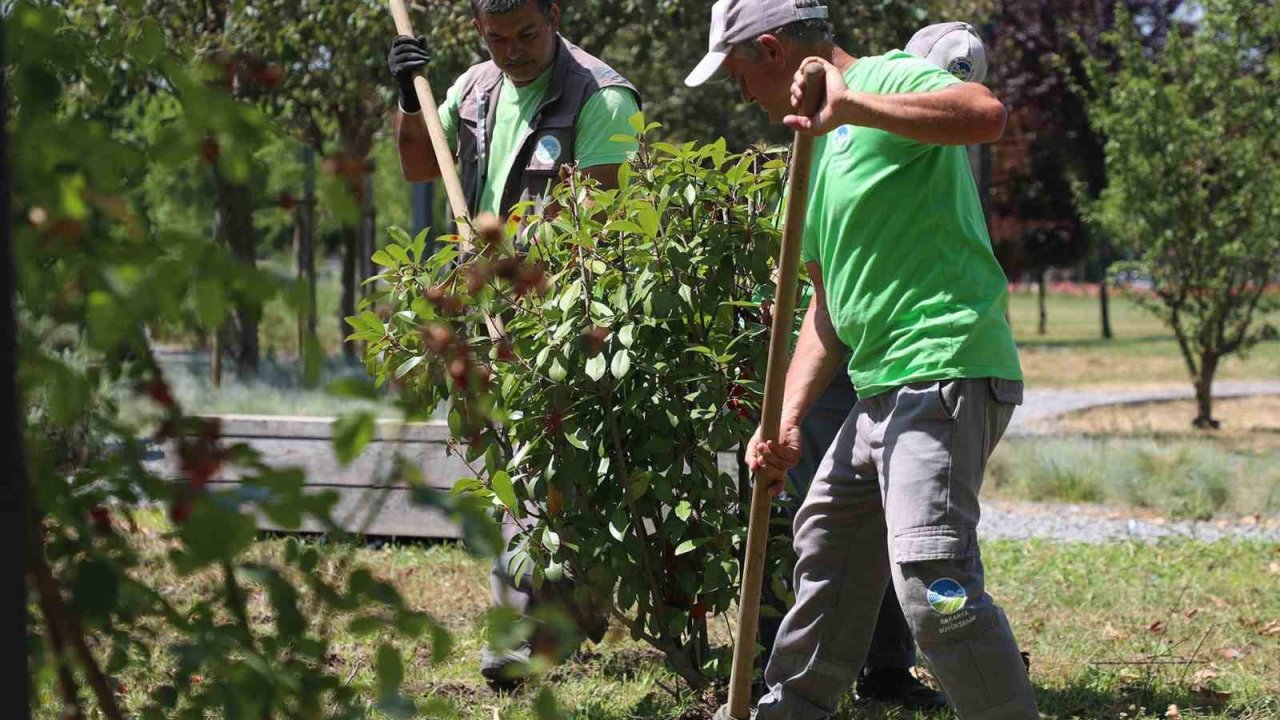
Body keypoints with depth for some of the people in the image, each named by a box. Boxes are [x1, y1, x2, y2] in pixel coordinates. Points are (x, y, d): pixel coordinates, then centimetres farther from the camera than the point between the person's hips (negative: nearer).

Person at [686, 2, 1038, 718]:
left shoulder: (890, 78, -7)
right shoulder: (820, 145, 21)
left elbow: (987, 113, -31)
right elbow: (830, 302, 21)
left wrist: (849, 103, -33)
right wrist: (787, 422, 10)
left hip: (947, 371, -11)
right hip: (883, 388, 11)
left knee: (933, 578, -20)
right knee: (827, 542, 24)